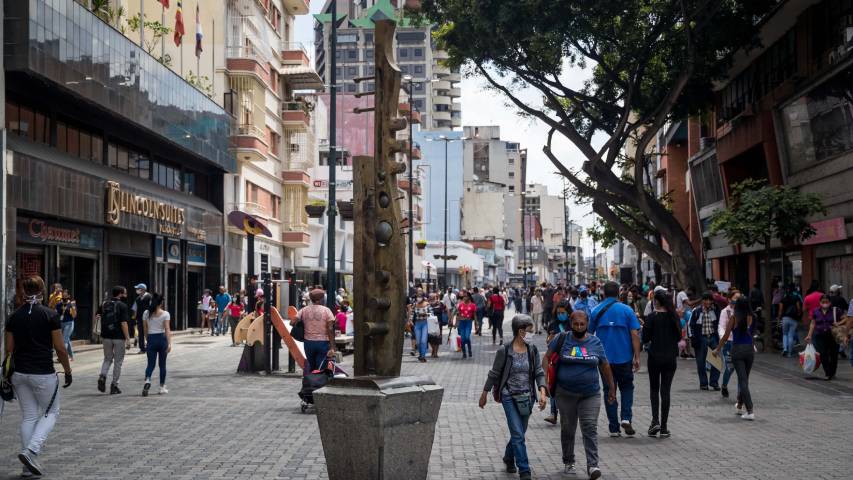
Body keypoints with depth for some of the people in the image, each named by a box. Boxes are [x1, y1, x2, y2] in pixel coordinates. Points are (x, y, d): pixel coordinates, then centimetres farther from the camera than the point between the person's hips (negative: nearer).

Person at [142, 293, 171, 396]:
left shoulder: (146, 313, 2)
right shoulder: (165, 314, -7)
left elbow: (145, 329, 7)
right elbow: (167, 330, -13)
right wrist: (169, 343, -16)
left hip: (151, 339, 2)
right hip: (162, 339, -2)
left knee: (150, 364, 3)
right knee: (162, 364, 10)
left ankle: (147, 380, -26)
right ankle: (162, 387, 15)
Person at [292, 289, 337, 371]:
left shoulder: (304, 310, 3)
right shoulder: (326, 310, -6)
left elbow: (293, 322, -7)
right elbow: (330, 330, -10)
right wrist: (332, 347, -10)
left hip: (309, 342, 3)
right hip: (323, 343, -3)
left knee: (311, 367, 15)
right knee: (320, 369, -1)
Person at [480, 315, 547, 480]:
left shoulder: (533, 350, 0)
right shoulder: (504, 351, -12)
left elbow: (539, 372, 0)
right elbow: (494, 374, -3)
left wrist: (542, 392, -16)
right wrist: (484, 394, 4)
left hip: (527, 397, 5)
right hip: (510, 397, -5)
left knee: (519, 432, 17)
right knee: (518, 434, -9)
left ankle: (509, 458, 42)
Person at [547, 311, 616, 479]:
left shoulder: (596, 343, 3)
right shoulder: (562, 339, -1)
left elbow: (605, 366, 11)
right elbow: (547, 357, 1)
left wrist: (611, 388, 14)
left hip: (590, 394, 0)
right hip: (565, 394, 0)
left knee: (590, 428, -8)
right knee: (568, 429, 10)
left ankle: (592, 465, -9)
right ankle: (568, 462, 24)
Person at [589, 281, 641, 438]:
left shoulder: (596, 311, 0)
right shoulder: (626, 310, -4)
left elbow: (589, 334, 9)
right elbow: (635, 334, -8)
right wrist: (637, 357, -4)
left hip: (604, 359, 1)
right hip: (624, 357, -1)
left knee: (609, 390, 9)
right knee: (626, 387, 15)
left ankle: (614, 427, 9)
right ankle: (626, 418, -5)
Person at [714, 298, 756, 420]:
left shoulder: (734, 318, -7)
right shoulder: (751, 318, 0)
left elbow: (726, 336, -6)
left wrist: (717, 349, 6)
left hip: (737, 350, -3)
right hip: (749, 349, 3)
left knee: (743, 380, -4)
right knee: (744, 379, 19)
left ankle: (750, 411, -12)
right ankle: (740, 406, 34)